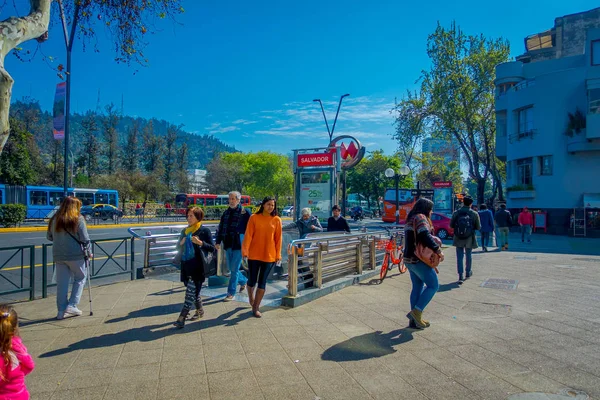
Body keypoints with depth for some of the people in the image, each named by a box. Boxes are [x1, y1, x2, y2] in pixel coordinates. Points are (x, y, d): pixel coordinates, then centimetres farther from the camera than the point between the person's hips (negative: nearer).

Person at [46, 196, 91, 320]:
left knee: (62, 282, 11)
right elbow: (85, 239, -11)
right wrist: (88, 252, 2)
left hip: (58, 256, 5)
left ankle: (61, 310, 15)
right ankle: (72, 306, 6)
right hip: (75, 255, -5)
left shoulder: (54, 219, 4)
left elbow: (49, 237, 13)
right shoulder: (78, 219, -10)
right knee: (80, 279, 12)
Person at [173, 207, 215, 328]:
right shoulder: (185, 231, 14)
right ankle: (199, 310, 34)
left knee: (190, 292, -8)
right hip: (186, 265, 7)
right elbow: (179, 248, 21)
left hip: (197, 267, -7)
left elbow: (212, 248, -7)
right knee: (194, 291, 16)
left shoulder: (204, 231, -5)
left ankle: (181, 319, -8)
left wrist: (200, 243, -22)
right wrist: (181, 243, -1)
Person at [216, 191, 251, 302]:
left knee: (234, 269, -3)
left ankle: (231, 293, 7)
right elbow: (220, 228, 15)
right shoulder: (226, 213, 11)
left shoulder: (245, 213, -5)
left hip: (239, 245, -6)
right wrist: (218, 242, 7)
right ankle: (244, 281, 39)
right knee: (231, 268, 14)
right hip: (228, 245, 6)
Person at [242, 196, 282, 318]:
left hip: (269, 255, 1)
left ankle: (256, 307, 16)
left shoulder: (277, 220, 0)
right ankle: (251, 298, 40)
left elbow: (278, 238, 2)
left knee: (262, 282, 4)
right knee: (252, 280, 9)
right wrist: (245, 250, -16)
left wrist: (278, 255, 0)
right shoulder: (254, 217, -3)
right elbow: (248, 235, -7)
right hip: (254, 254, -1)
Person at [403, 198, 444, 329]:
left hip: (409, 259, 10)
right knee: (433, 285, -2)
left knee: (417, 287, 13)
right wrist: (438, 250, -20)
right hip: (419, 260, -10)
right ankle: (416, 312, -7)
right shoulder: (420, 217, -11)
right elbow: (425, 236, -25)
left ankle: (415, 320, 17)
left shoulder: (410, 219, 19)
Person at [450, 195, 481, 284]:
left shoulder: (456, 213, -7)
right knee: (468, 256, 18)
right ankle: (468, 273, 35)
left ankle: (461, 276, -2)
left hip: (458, 239, 0)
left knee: (459, 257, 4)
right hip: (469, 239, 0)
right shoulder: (474, 214, -8)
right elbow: (478, 227, -2)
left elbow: (451, 225, 0)